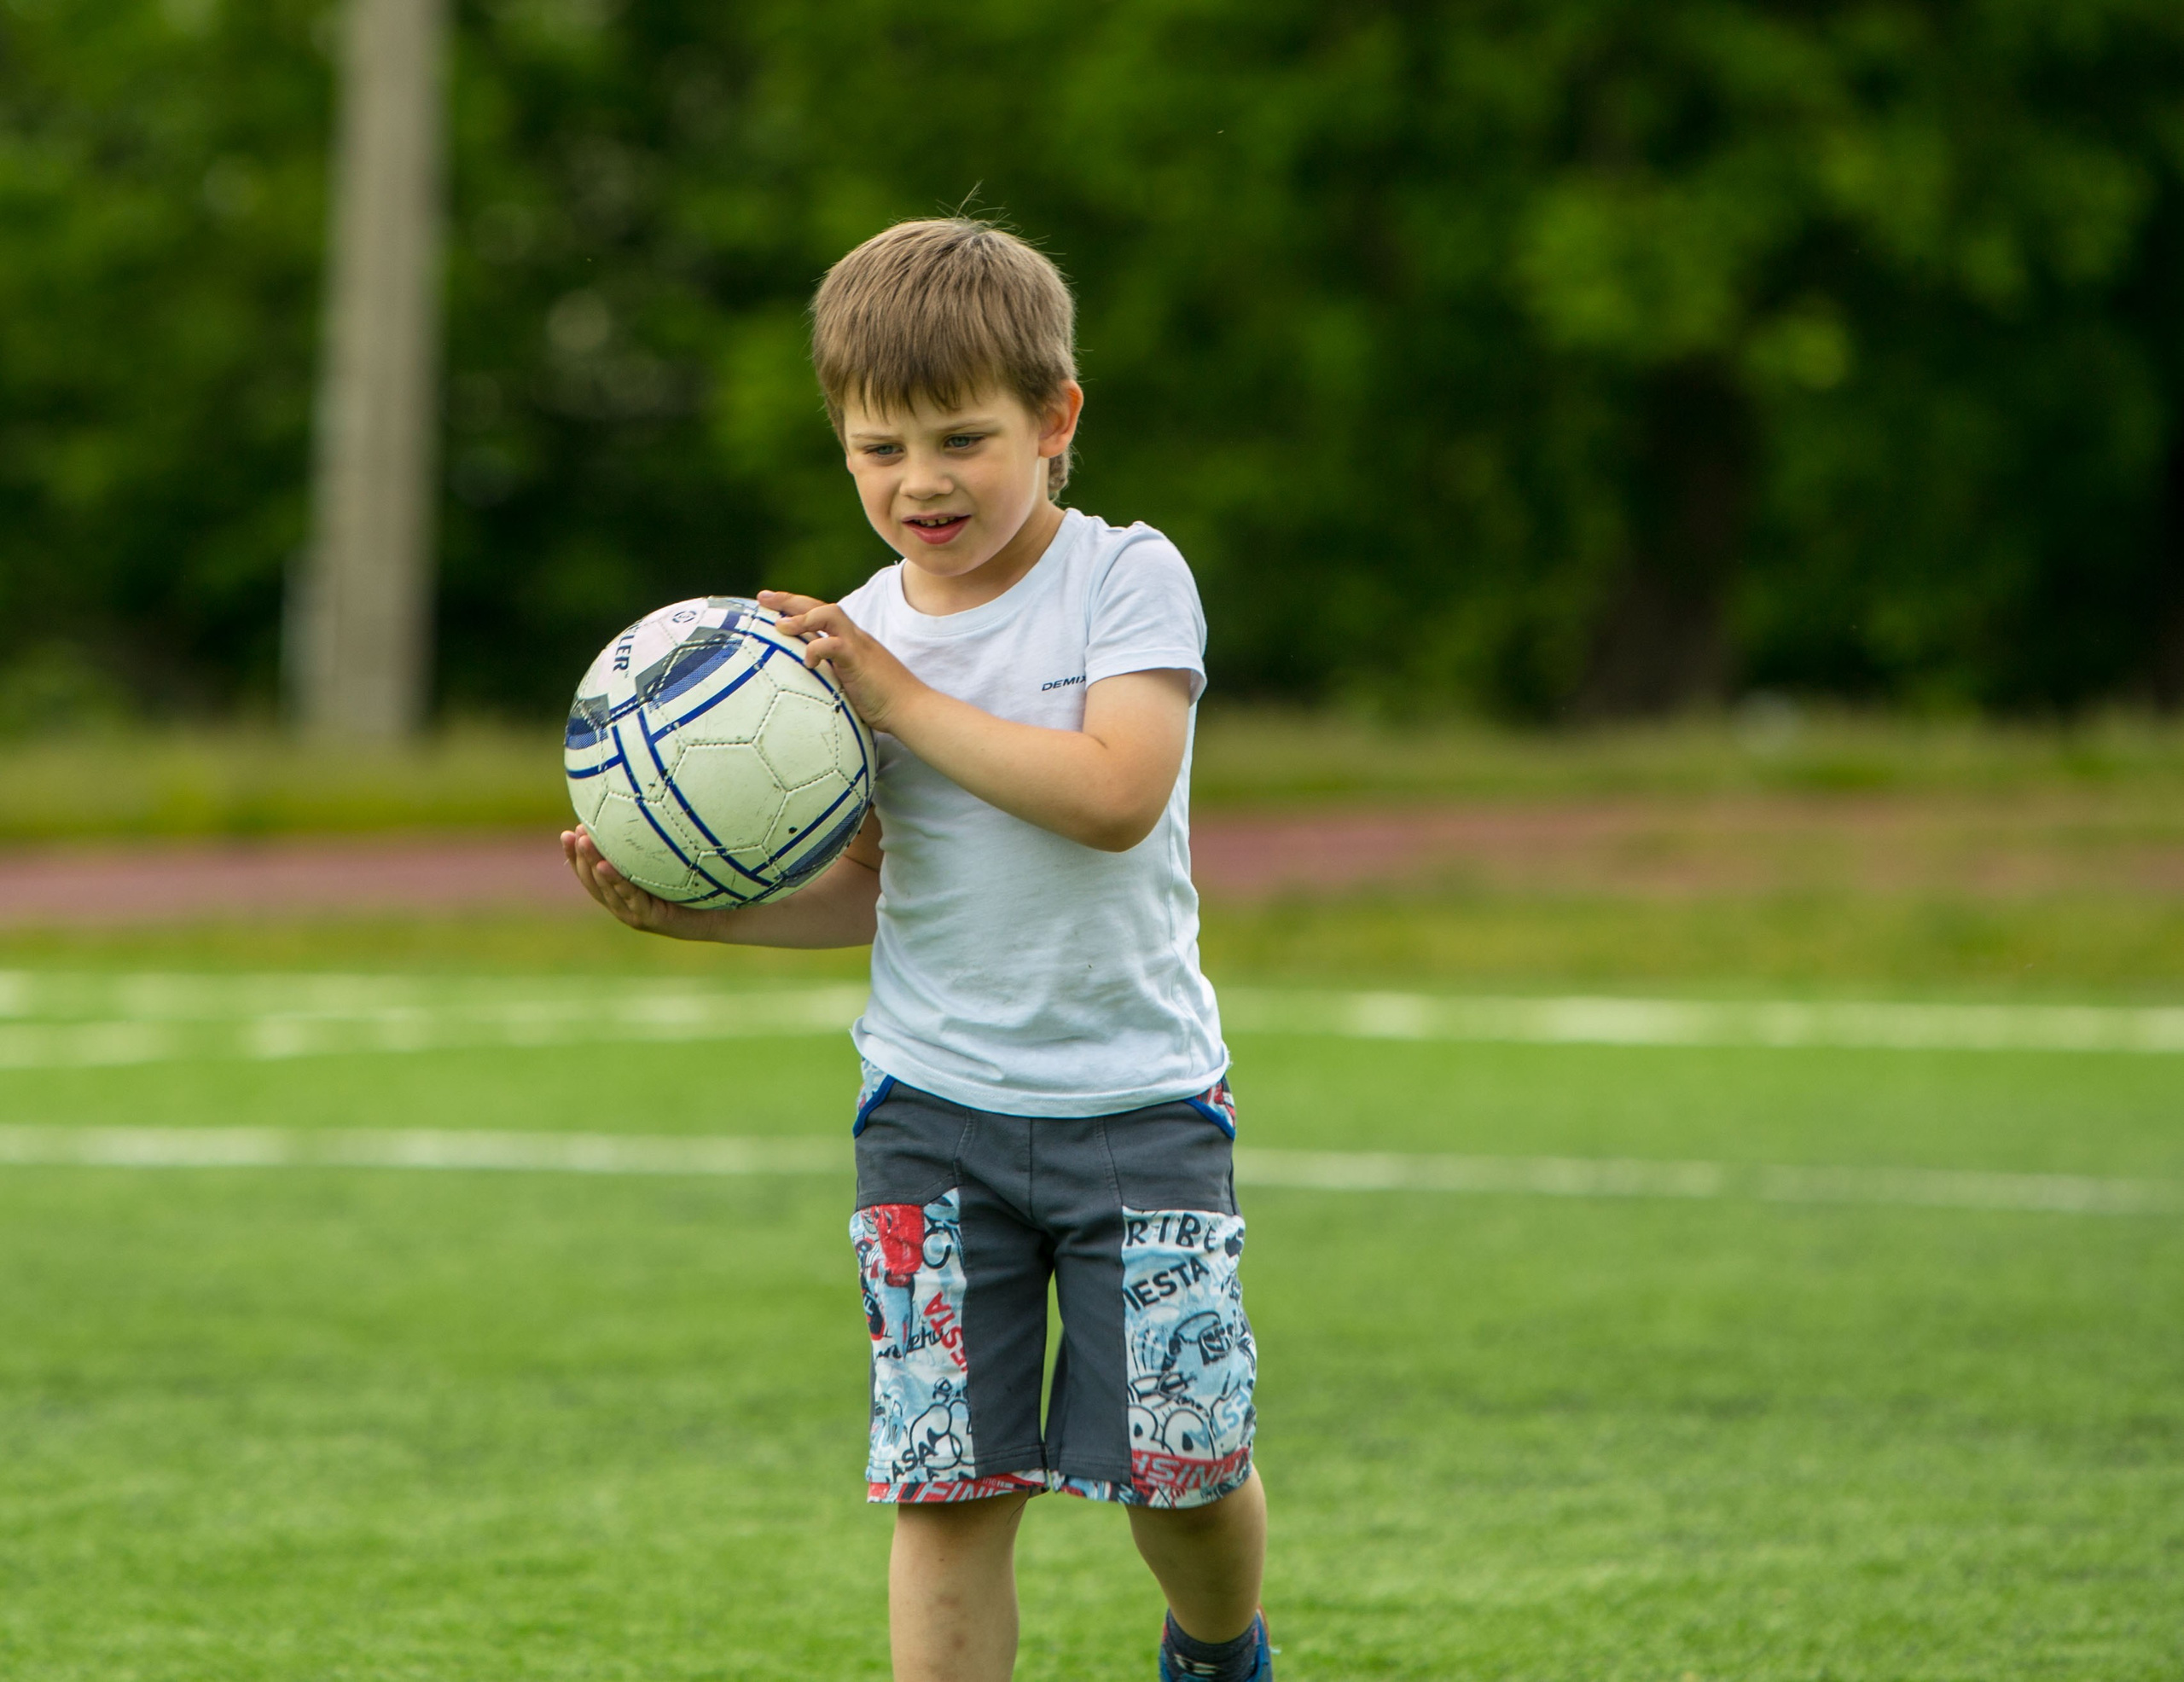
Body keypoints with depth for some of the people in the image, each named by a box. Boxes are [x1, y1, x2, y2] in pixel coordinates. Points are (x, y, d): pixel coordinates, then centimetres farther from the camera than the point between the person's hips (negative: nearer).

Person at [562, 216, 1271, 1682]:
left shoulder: (1128, 579, -7)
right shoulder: (858, 634, 4)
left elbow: (1115, 794, -22)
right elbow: (863, 891, 12)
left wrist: (903, 699, -21)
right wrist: (687, 909, -4)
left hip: (1137, 1095, -2)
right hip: (936, 1108, 2)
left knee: (1186, 1465, 1)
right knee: (949, 1484, -5)